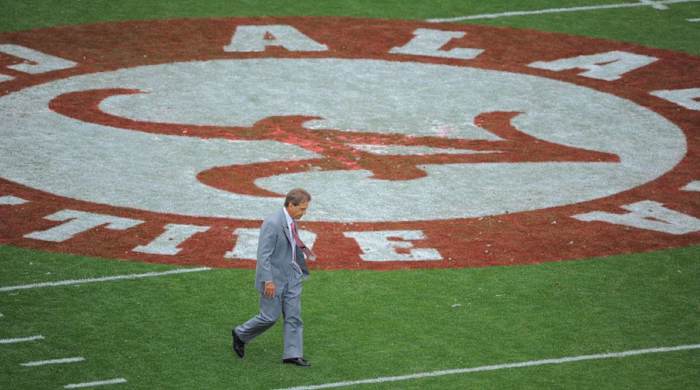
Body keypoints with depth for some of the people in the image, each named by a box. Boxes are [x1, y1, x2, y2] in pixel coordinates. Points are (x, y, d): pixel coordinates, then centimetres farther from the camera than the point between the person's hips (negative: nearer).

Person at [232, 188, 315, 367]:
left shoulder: (291, 221, 4)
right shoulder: (272, 223, -24)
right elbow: (264, 254, -23)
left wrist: (302, 248, 7)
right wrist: (268, 281, -24)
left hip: (291, 276, 8)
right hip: (274, 278, -8)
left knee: (294, 316, 6)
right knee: (270, 317, 2)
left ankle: (293, 354, 11)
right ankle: (240, 335, 24)